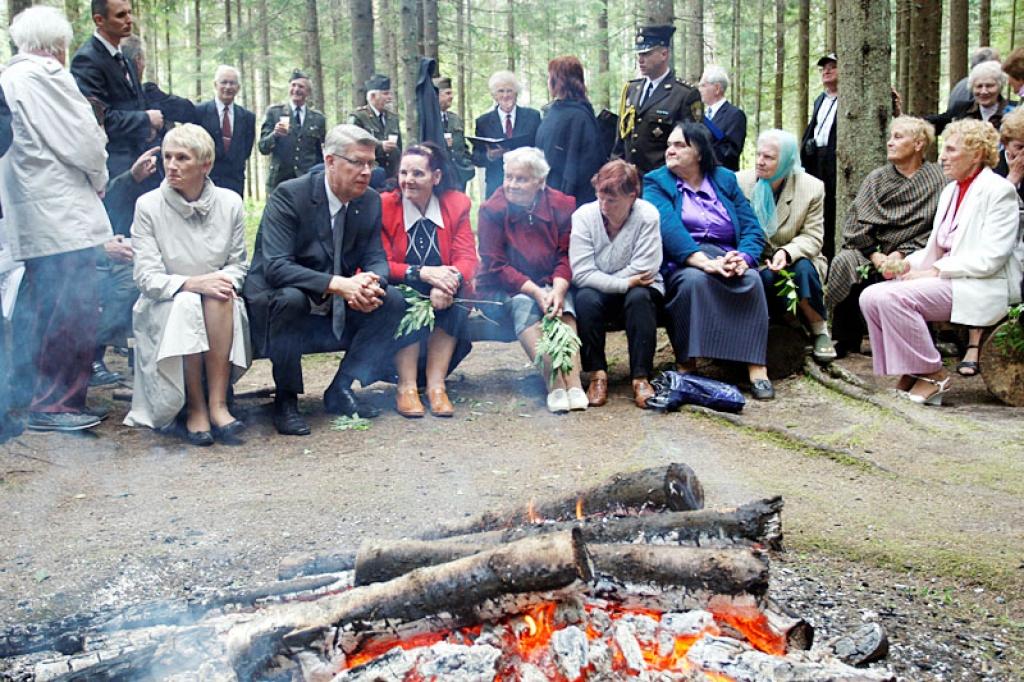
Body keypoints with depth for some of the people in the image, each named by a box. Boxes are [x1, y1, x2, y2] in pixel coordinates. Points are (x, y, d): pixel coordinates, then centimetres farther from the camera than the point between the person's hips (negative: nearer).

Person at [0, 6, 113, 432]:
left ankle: (44, 401, 22)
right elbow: (83, 141, -12)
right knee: (71, 315, -5)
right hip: (63, 216, -9)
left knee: (40, 313, 14)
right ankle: (55, 406, -2)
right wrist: (99, 180, 6)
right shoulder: (46, 76, -10)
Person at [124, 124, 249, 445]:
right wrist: (193, 283, -27)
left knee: (220, 296, -33)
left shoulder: (230, 203, 0)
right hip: (164, 310, -1)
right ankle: (195, 408, -26)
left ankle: (217, 404, -32)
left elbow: (238, 266, 6)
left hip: (221, 310, 1)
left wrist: (224, 282, -18)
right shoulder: (148, 205, -6)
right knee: (186, 303, -34)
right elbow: (147, 278, -10)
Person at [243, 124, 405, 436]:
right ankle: (285, 399, -18)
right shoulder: (288, 196, -18)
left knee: (393, 301, -13)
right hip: (280, 303, -6)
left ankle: (341, 390, -6)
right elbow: (275, 266, -28)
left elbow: (376, 258, 2)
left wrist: (371, 284, -25)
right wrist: (337, 284, -39)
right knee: (291, 298, -37)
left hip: (338, 312, 6)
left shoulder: (370, 201, 0)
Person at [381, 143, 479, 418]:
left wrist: (450, 282, -32)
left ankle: (436, 385, -25)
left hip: (443, 296, 2)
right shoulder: (384, 206, -8)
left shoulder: (456, 204, -1)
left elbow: (467, 257, -9)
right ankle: (406, 387, -26)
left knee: (454, 297, -30)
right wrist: (423, 273, -31)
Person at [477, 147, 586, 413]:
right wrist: (535, 291, -23)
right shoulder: (492, 210, -8)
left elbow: (565, 257, -3)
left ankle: (573, 383, -40)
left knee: (564, 304, -30)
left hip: (550, 284, 2)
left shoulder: (562, 205, -2)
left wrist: (558, 289, -24)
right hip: (503, 289, -2)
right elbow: (496, 266, -11)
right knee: (523, 304, -33)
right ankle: (555, 383, -42)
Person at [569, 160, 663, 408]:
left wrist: (604, 281, -16)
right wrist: (624, 283, -24)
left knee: (639, 298, -33)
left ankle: (641, 378, -29)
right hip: (596, 289, 1)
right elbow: (581, 273, -18)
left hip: (637, 288, 0)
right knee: (586, 299, -32)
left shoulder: (647, 215, -16)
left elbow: (643, 270, -20)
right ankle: (597, 374, -23)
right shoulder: (583, 216, -13)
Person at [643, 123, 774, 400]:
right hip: (680, 263, -2)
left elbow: (751, 227, 6)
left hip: (726, 257, 3)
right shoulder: (656, 182, 6)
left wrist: (744, 258, -17)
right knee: (694, 279, -35)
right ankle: (686, 365, -29)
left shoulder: (725, 179, 16)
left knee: (752, 279, -27)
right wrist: (706, 262, -28)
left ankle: (756, 369, -31)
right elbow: (669, 229, -13)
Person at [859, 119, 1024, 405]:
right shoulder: (950, 190, 19)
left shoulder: (999, 190, -7)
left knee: (891, 295, -27)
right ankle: (909, 372, -4)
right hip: (947, 282, 8)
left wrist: (935, 271, -18)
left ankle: (932, 374, -14)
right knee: (871, 296, -11)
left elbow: (991, 258, -16)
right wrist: (907, 263, -2)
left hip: (981, 289, -8)